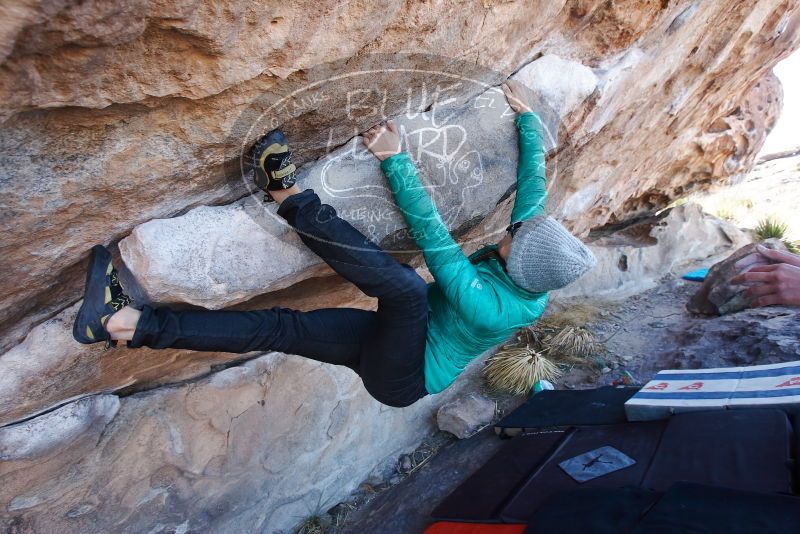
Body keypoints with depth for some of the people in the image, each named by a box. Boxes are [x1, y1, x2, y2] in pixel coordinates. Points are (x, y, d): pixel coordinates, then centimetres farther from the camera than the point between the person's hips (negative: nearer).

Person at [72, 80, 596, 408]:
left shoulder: (485, 305, -29)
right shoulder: (530, 270, -5)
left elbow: (431, 234, -32)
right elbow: (534, 182, 3)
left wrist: (395, 159, -28)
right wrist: (526, 116, 11)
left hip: (402, 377, -8)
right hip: (398, 342, 8)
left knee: (404, 284, -39)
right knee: (286, 327, -11)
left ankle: (290, 197, -32)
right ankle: (127, 322, -17)